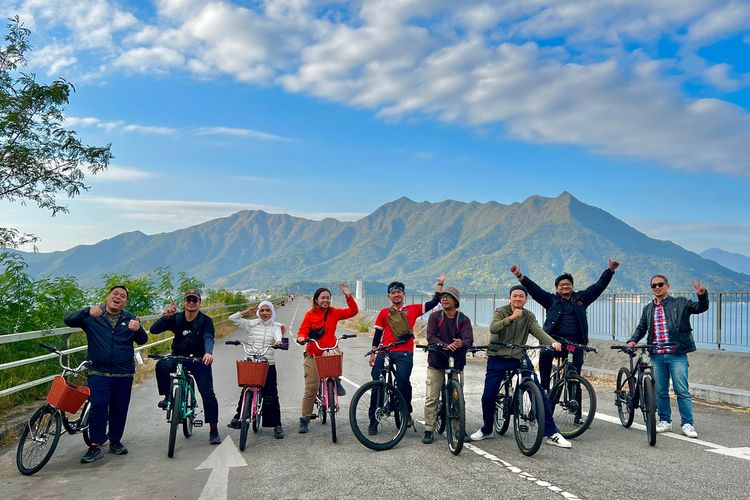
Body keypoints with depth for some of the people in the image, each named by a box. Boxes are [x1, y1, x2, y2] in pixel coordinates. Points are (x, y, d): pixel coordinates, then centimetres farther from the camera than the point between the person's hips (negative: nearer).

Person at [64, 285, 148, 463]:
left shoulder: (130, 319, 7)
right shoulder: (92, 317, 2)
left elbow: (143, 341, 5)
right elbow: (69, 320, -9)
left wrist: (138, 330, -18)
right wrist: (87, 311, -27)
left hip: (124, 374, 2)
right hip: (99, 373, -2)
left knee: (119, 409, 9)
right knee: (98, 407, -11)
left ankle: (115, 441, 27)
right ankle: (95, 446, -1)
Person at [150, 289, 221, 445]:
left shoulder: (206, 321, -9)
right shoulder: (176, 318, -1)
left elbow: (208, 338, -27)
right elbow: (154, 329, -9)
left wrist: (208, 353, -48)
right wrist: (165, 316, -26)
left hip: (199, 361, -2)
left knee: (208, 394, -9)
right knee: (162, 365, -31)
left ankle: (214, 431, 2)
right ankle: (167, 397, -8)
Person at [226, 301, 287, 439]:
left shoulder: (275, 326, 5)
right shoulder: (251, 324, 8)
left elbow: (278, 336, -17)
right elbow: (232, 318, 6)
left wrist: (279, 342, -40)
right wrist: (247, 311, 4)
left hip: (268, 365, -1)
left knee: (271, 395, -3)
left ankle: (277, 425, 3)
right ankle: (238, 418, 24)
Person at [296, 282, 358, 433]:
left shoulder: (334, 312, 5)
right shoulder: (310, 314, -1)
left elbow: (353, 311, 4)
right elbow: (303, 330, -4)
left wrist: (348, 295, -6)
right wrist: (301, 338, -27)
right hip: (313, 354, -1)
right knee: (311, 387, -4)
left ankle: (335, 381, -9)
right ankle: (304, 420, 9)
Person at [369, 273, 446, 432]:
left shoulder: (412, 309, 13)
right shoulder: (384, 313, 14)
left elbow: (434, 302, 10)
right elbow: (377, 334, 14)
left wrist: (440, 284, 9)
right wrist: (373, 354, 10)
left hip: (404, 352, -2)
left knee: (403, 380, -19)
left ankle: (407, 413, 5)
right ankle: (374, 420, 9)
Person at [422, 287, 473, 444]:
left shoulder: (463, 319, 1)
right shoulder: (435, 317, 1)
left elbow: (469, 339, -13)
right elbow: (430, 337, -12)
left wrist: (461, 343, -37)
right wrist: (446, 345, -30)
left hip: (456, 363, 1)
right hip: (436, 362, 0)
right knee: (431, 398, -2)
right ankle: (428, 430, 6)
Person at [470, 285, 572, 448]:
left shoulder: (529, 316, 5)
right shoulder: (501, 312, -3)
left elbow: (538, 331, -14)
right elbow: (493, 328, -23)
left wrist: (553, 342, -34)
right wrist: (511, 318, -39)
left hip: (519, 359, 2)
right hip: (497, 359, -2)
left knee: (539, 393, -9)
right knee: (488, 396, -4)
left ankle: (551, 433, 1)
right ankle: (486, 430, 20)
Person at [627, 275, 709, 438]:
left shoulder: (680, 303, 4)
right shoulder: (648, 309, 15)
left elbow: (701, 308, -5)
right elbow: (641, 328, 20)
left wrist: (702, 295, -25)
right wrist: (633, 340, 3)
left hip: (677, 355, -4)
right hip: (656, 356, 4)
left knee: (682, 391, -3)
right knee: (660, 392, 9)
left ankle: (687, 423, 6)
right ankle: (665, 421, 22)